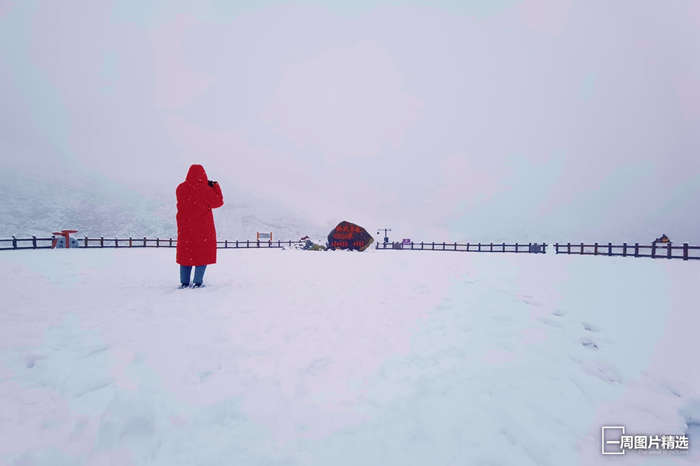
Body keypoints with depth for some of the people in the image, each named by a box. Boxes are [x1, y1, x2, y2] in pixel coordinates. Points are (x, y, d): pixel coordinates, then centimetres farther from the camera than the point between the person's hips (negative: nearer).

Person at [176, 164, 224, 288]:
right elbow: (218, 202, -5)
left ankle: (184, 282, 15)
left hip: (185, 226, 4)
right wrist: (215, 186, 5)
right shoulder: (205, 189, -13)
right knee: (203, 252, 7)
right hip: (203, 227, -4)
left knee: (185, 252, 13)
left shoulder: (180, 188, 0)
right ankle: (198, 282, 4)